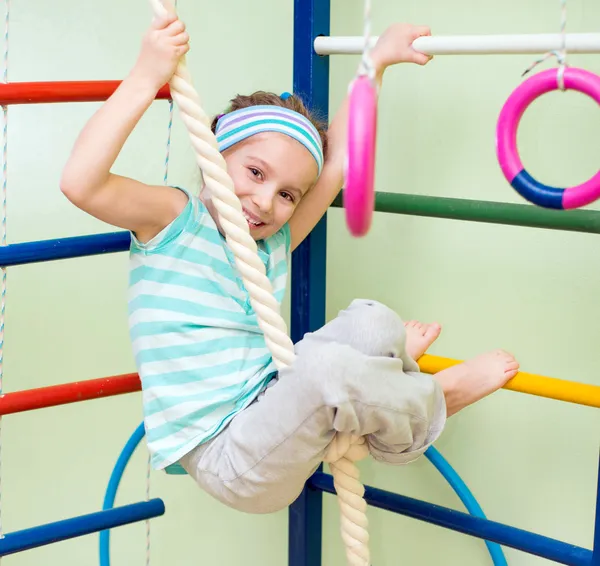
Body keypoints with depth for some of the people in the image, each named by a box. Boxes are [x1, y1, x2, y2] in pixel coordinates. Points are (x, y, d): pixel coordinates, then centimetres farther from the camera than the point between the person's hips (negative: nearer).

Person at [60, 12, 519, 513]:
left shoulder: (272, 243, 10)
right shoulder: (174, 219, -7)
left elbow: (338, 158, 12)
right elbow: (80, 184, -25)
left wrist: (377, 61, 12)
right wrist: (146, 78, -27)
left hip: (274, 424, 6)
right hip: (229, 464, -6)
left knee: (372, 321, -14)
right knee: (325, 368, -32)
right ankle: (429, 404, -2)